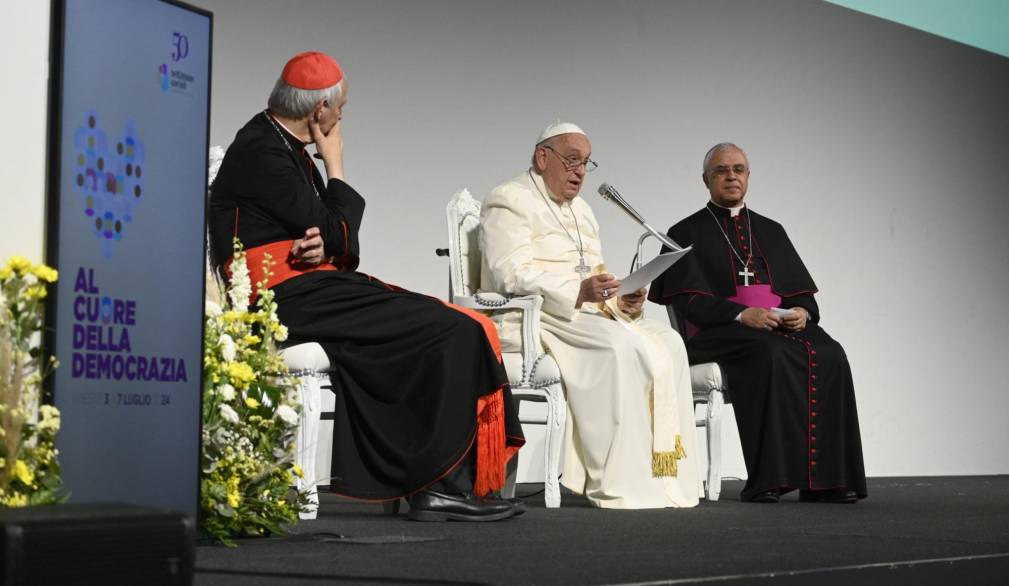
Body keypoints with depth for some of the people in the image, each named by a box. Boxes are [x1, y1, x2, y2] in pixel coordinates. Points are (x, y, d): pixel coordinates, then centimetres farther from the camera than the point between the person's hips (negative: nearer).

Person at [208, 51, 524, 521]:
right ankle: (443, 486, -13)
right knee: (455, 332, -16)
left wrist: (324, 246, -7)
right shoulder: (263, 153, -12)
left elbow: (333, 240, 17)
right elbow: (338, 233, -13)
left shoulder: (285, 146, 19)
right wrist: (335, 169, 2)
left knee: (462, 329, -3)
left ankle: (438, 486, -10)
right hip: (293, 301, -10)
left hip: (311, 289, 10)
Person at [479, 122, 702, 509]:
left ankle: (665, 476, -23)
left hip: (583, 315, 8)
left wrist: (621, 302, -3)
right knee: (621, 346, -33)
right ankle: (619, 485, -33)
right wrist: (578, 292, -29)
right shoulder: (509, 201, -1)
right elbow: (512, 276, -16)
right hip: (530, 319, -8)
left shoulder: (580, 210, 27)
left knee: (667, 343, -17)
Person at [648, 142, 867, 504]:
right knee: (772, 354, -37)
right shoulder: (687, 234, 11)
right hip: (720, 331, -4)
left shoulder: (771, 231, 25)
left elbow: (803, 292, 19)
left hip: (784, 325, 4)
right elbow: (688, 300, -2)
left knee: (829, 356, -27)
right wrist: (741, 314, -17)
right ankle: (769, 480, -39)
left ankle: (824, 479, -29)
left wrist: (802, 312, -6)